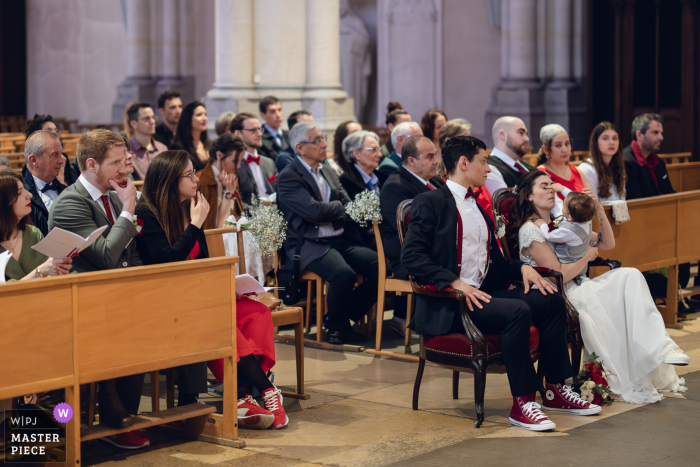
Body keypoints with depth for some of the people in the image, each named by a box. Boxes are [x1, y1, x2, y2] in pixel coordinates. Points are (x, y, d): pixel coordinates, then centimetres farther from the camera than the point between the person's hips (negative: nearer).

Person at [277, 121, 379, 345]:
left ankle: (343, 316, 4)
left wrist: (328, 215, -8)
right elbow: (315, 211, -17)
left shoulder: (329, 172, 19)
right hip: (311, 245, -7)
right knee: (344, 274, -34)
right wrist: (338, 207, 2)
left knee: (381, 266, -16)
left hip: (342, 239, 7)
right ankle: (336, 327, -6)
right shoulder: (288, 177, -6)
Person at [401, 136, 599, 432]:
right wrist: (455, 283, -23)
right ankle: (522, 403, -25)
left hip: (482, 293, 8)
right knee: (517, 311, -30)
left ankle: (555, 390, -2)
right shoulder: (430, 202, -3)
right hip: (446, 306, -8)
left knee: (551, 300, -9)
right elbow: (411, 255, -14)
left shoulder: (479, 207, 23)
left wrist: (522, 268, 6)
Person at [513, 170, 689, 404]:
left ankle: (659, 345, -28)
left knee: (630, 276, -15)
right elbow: (558, 275, -15)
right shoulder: (530, 230, -7)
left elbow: (608, 243, 19)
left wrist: (599, 210, 5)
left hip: (578, 289, 8)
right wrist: (588, 255, -2)